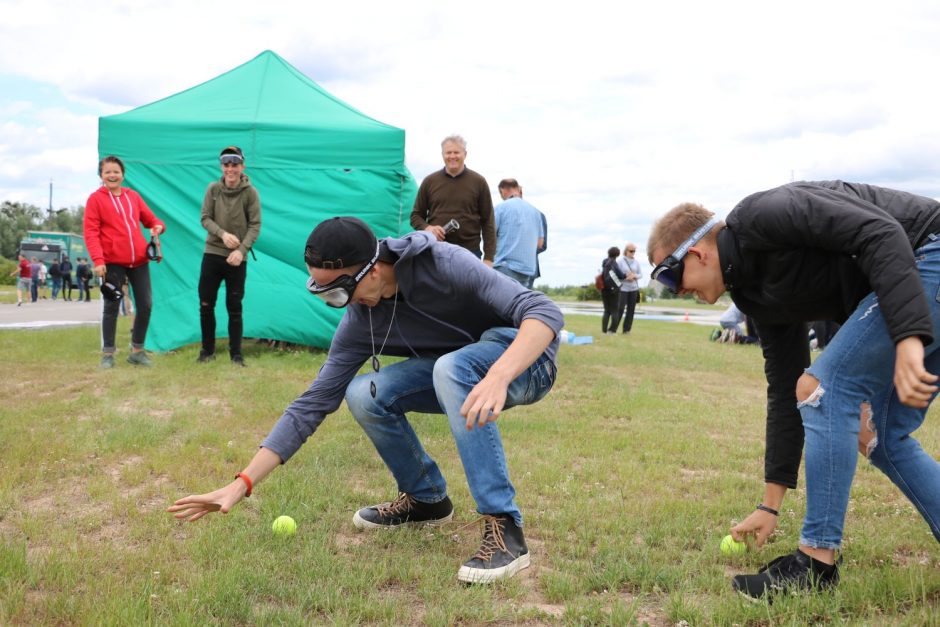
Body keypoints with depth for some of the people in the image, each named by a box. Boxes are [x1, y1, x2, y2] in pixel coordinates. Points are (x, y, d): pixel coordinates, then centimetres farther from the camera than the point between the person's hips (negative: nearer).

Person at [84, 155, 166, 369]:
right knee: (111, 307, 1)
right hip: (112, 262, -4)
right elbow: (91, 232, -7)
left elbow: (151, 219, 20)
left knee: (145, 305, 5)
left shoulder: (133, 196, 13)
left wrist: (158, 226, -4)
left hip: (139, 260, 4)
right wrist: (98, 260, -18)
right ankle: (107, 354, 12)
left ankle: (137, 351, 20)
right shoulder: (95, 199, 0)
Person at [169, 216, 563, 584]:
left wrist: (496, 377, -53)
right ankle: (426, 498, 9)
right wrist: (242, 484, -14)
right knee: (364, 396, -14)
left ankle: (504, 527, -32)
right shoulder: (360, 322, -12)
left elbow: (545, 312, -34)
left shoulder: (442, 264, -29)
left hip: (523, 361, -5)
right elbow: (314, 403, -8)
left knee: (451, 368, -36)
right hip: (456, 371, 6)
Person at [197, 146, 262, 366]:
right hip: (212, 254, 3)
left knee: (234, 308, 4)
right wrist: (222, 234, -18)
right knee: (206, 305, 6)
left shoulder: (250, 192, -6)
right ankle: (207, 350, 21)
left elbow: (255, 225, -9)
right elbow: (205, 218, 0)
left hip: (237, 258, -2)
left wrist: (242, 250, -22)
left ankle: (236, 354, 14)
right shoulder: (213, 189, 0)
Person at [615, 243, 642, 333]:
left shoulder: (636, 262, 7)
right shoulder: (620, 260, -4)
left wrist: (634, 276, -12)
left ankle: (627, 329, 11)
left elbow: (641, 274, 8)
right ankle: (613, 329, -5)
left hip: (634, 289, 4)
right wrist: (625, 276, -19)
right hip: (623, 288, -4)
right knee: (619, 309, -9)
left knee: (631, 309, 3)